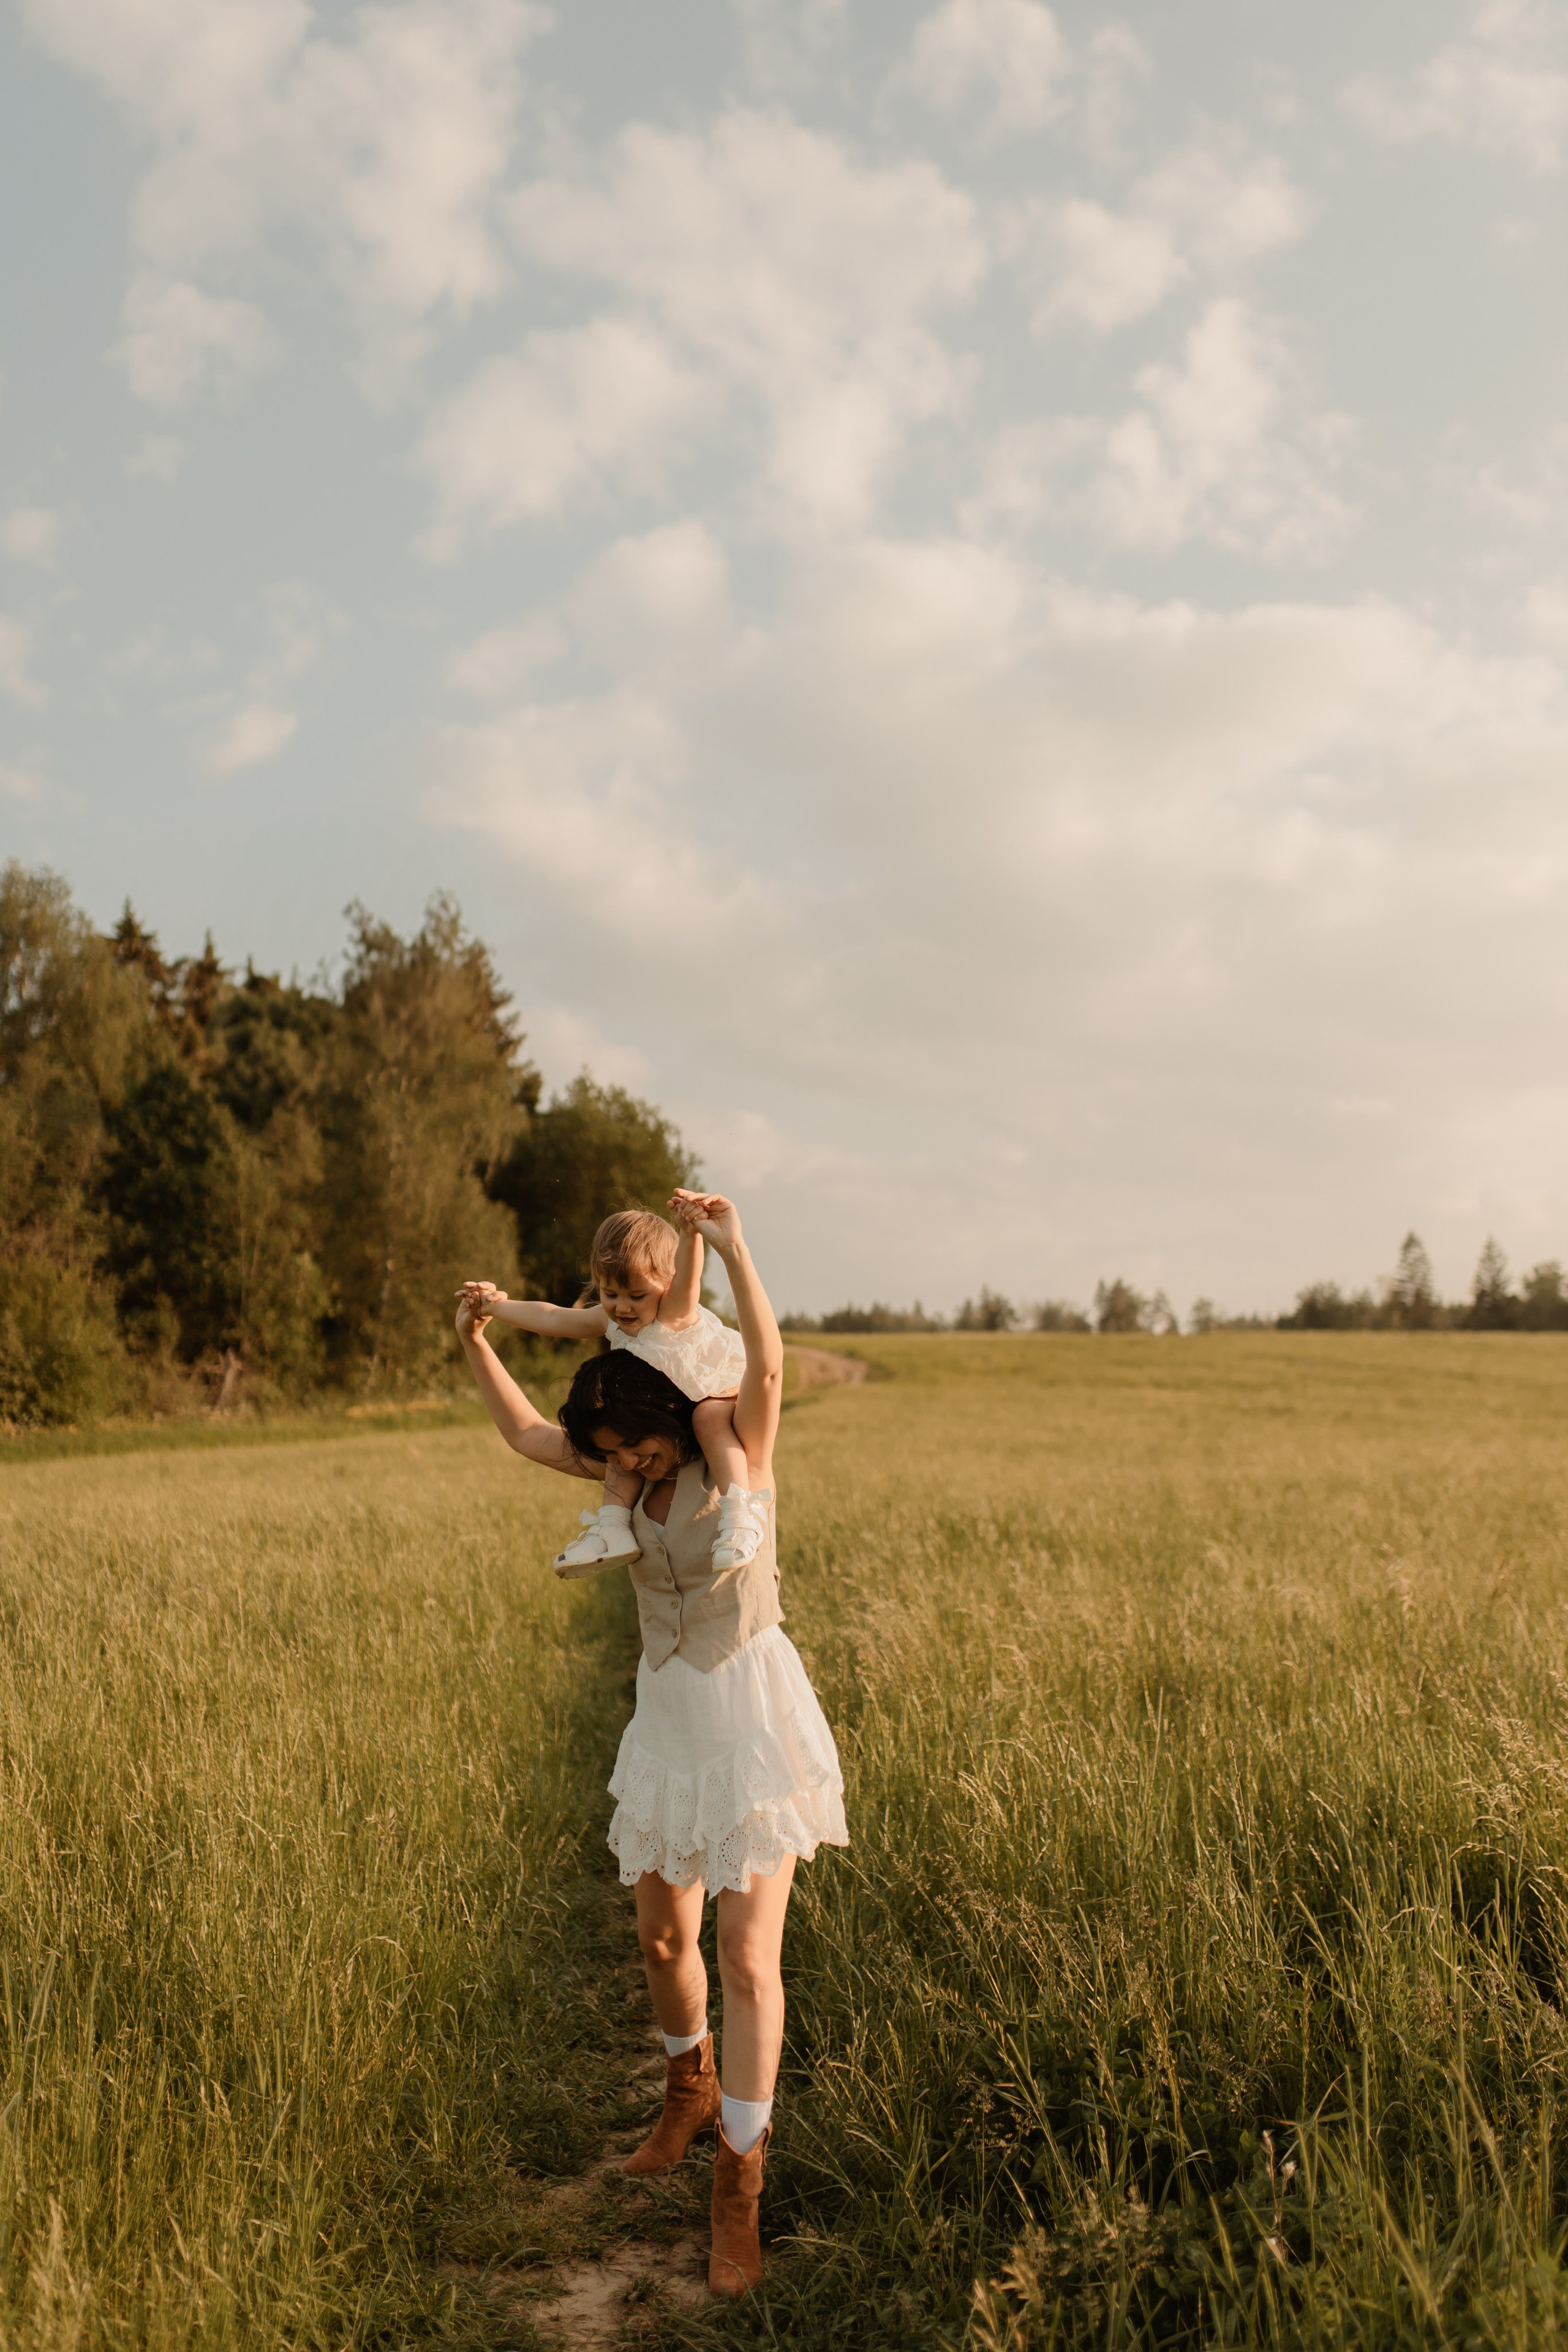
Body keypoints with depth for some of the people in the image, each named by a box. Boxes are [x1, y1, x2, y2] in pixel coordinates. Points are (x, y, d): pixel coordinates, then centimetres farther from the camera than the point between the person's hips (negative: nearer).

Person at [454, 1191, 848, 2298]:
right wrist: (477, 1345, 1)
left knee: (749, 1955, -8)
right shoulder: (643, 1473, 4)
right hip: (669, 1715, 7)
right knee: (663, 1936, 17)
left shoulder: (740, 1449, -12)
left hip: (754, 1712, -6)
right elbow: (529, 1434, 11)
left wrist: (734, 1248, -38)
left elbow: (767, 1364, -31)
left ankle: (738, 2188, 3)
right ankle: (691, 2090, 45)